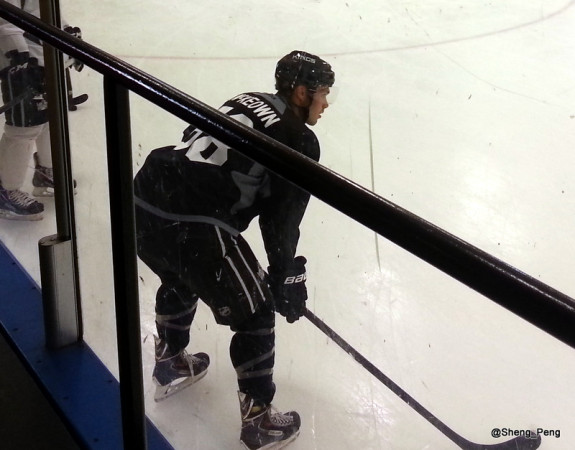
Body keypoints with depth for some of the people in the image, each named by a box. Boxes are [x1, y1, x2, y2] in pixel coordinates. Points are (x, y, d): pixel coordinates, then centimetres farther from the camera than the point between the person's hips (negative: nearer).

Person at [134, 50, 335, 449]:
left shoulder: (245, 102, 22)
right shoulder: (299, 141, 1)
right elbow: (281, 221, 0)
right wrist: (287, 279, 12)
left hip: (144, 201, 8)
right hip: (192, 227, -8)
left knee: (180, 279, 36)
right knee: (254, 312, 10)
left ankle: (170, 366, 55)